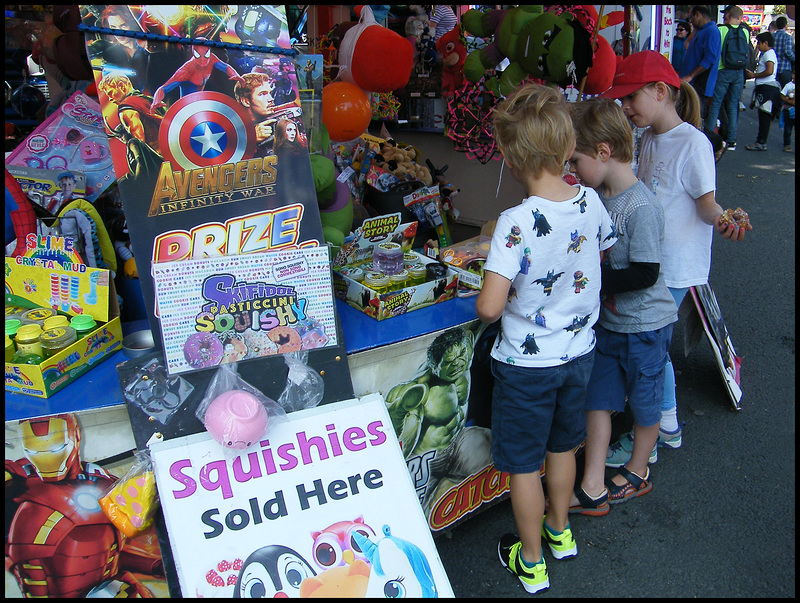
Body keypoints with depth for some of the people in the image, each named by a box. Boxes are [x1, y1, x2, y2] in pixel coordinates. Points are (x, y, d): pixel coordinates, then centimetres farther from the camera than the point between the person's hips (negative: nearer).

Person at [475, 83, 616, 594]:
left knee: (524, 465, 13)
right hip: (580, 351, 6)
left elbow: (489, 307, -31)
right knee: (562, 446, 27)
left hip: (527, 364, -6)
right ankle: (561, 531, 48)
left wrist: (481, 298, -8)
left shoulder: (517, 222, -28)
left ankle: (531, 562, 32)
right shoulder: (592, 202, -9)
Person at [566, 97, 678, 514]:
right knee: (597, 400, 9)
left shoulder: (642, 207, -24)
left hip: (645, 325, -7)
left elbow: (645, 275, -26)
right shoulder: (599, 197, 0)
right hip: (607, 319, 8)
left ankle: (637, 472, 37)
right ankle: (592, 489, 19)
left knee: (644, 400, 14)